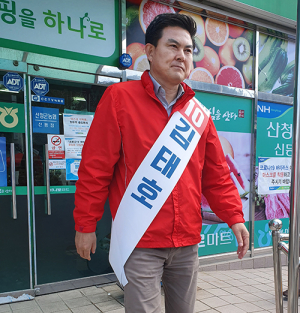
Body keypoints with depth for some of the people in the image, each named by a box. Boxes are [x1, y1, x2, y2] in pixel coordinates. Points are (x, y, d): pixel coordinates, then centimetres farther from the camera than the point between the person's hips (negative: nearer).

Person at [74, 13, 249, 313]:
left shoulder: (199, 113, 8)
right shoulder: (120, 97, -6)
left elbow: (216, 175, 11)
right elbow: (95, 168, -7)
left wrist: (234, 217, 3)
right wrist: (85, 225, -6)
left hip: (187, 242, 5)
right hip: (140, 244, -5)